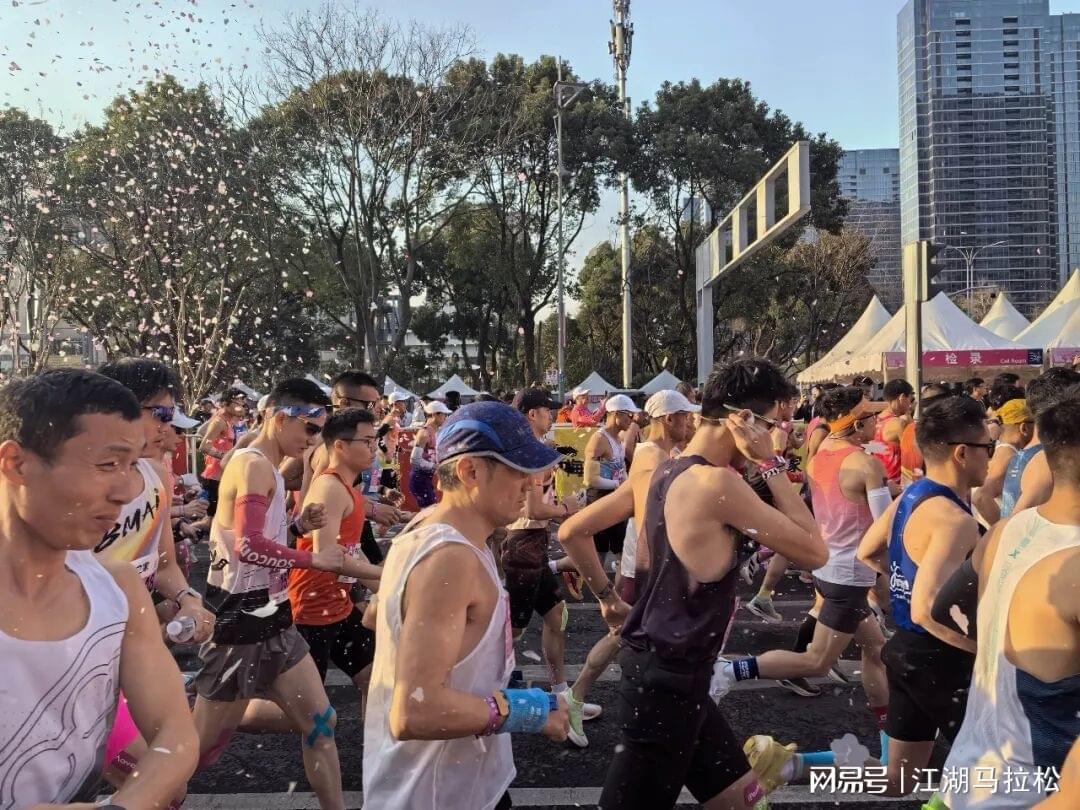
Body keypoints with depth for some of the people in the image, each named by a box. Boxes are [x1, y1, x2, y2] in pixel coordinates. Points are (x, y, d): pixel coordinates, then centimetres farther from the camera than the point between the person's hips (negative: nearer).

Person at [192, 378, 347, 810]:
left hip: (269, 618, 10)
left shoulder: (264, 467, 15)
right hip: (242, 622, -10)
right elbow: (249, 546, -26)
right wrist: (314, 559, -18)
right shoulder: (254, 465, -16)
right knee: (202, 744, 5)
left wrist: (298, 525, 2)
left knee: (320, 722, 11)